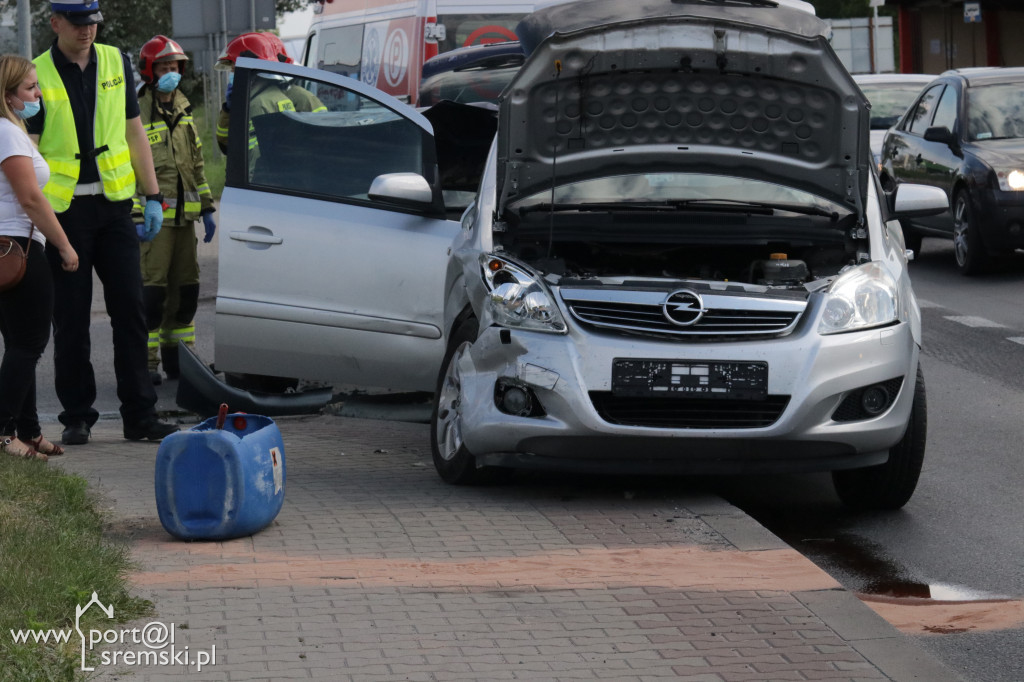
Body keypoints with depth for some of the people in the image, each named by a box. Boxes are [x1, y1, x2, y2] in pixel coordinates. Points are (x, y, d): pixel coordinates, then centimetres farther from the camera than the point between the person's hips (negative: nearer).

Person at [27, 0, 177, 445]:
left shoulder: (116, 63, 6)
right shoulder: (38, 75, -5)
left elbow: (134, 132, 12)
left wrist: (153, 196, 8)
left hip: (114, 204, 3)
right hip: (63, 208, -3)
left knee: (129, 309, 2)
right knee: (70, 319, 3)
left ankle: (140, 416, 6)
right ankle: (76, 417, 13)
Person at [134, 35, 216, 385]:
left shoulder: (183, 111, 16)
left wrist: (207, 208, 18)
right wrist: (136, 216, -16)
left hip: (183, 214, 7)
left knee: (186, 287, 9)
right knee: (151, 288, -9)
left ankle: (177, 356, 19)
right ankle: (146, 361, -3)